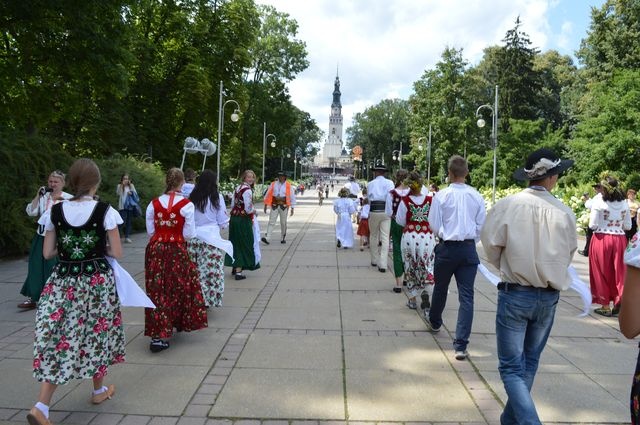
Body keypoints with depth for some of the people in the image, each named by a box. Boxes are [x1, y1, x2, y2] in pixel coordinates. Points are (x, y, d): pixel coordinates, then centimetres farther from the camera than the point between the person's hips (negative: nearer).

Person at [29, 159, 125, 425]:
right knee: (97, 332, 15)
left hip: (63, 281, 2)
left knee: (59, 336, 8)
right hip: (98, 281, -2)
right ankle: (99, 390, 33)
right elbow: (116, 253, -7)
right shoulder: (106, 211, -11)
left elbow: (47, 253, 2)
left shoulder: (55, 211, -2)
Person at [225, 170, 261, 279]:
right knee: (243, 245, 0)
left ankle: (234, 267, 31)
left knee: (235, 243, 18)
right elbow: (248, 209, -19)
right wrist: (255, 212, -1)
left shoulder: (237, 188, 10)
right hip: (243, 220, -8)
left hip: (234, 218, 8)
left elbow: (232, 205, 14)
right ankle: (238, 271, 1)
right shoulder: (247, 190, -15)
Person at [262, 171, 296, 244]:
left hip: (284, 206, -1)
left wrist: (292, 208, 0)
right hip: (274, 205, 1)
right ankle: (267, 238, -12)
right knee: (271, 222, -6)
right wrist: (266, 205, 5)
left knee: (283, 223, 8)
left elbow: (292, 197, 2)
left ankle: (283, 238, 21)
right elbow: (268, 194, 7)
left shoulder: (288, 186, -1)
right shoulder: (273, 184, 3)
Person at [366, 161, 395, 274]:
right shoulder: (389, 183, 2)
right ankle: (382, 264, -6)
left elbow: (368, 198, 8)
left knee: (373, 236, 16)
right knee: (385, 238, -1)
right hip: (386, 211, -1)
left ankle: (374, 260, 27)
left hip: (374, 211, 1)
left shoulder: (370, 184, 7)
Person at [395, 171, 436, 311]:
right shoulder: (430, 200, -8)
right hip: (427, 236, 0)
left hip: (409, 236, 0)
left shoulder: (405, 201, -10)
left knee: (411, 267, 13)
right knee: (427, 267, 12)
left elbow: (400, 221, -2)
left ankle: (412, 299, 20)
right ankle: (425, 293, -8)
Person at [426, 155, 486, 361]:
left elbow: (434, 225, -4)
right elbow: (481, 225, 4)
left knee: (440, 288, 21)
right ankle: (461, 345, -1)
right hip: (469, 249, 1)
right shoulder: (476, 196, -3)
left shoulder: (441, 195, -10)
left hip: (447, 248, -1)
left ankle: (434, 322, 46)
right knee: (466, 296, 2)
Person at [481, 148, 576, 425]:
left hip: (514, 295, -3)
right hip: (549, 296, 3)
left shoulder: (506, 206, -13)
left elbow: (492, 248, -4)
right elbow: (568, 255, 2)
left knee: (511, 366, 6)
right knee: (529, 362, 19)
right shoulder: (565, 212, -7)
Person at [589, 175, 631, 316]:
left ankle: (606, 307, 13)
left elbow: (593, 225, -11)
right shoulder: (624, 204, 4)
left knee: (602, 272, 6)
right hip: (619, 240, 4)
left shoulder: (598, 203, -11)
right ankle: (619, 303, 9)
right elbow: (628, 226, 8)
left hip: (601, 239, -4)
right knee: (618, 272, 12)